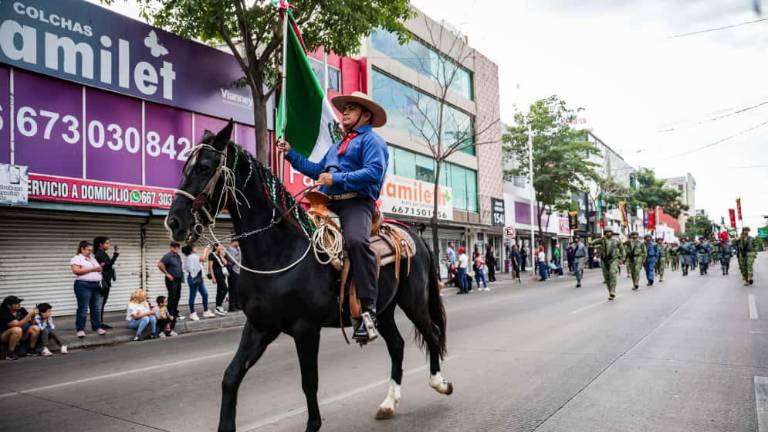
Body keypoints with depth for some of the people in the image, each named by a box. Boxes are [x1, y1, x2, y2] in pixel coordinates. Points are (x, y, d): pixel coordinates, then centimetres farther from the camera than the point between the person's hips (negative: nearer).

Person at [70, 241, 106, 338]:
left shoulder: (92, 258, 20)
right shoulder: (76, 258, -4)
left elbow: (98, 269, 25)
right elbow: (76, 271, -17)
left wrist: (100, 268, 2)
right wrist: (92, 269, -18)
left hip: (96, 285, 7)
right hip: (83, 285, -7)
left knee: (97, 308, 7)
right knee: (83, 308, -5)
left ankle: (97, 327, 14)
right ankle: (80, 329, 3)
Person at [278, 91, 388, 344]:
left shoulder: (372, 140, 5)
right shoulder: (338, 145, 33)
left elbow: (374, 172, -13)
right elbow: (317, 170, 31)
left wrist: (337, 179, -16)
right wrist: (291, 154, 27)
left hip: (357, 202, -9)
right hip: (328, 203, 9)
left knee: (357, 241, -37)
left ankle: (368, 309, -36)